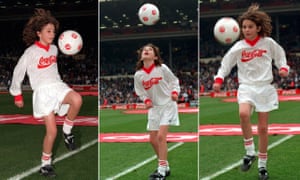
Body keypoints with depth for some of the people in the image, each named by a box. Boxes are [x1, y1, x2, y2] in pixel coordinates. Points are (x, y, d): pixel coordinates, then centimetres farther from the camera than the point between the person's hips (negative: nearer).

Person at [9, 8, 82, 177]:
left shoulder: (54, 49, 10)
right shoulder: (31, 52, -7)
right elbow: (18, 72, 2)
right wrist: (17, 95, 9)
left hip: (57, 85, 4)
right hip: (43, 91, -4)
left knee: (77, 99, -31)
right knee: (52, 131, -9)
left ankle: (67, 131, -8)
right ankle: (46, 164, 11)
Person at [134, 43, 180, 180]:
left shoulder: (162, 68, -12)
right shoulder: (138, 75, -5)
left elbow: (174, 81, 0)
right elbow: (140, 91, 7)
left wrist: (175, 92, -17)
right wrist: (146, 100, -11)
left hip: (167, 105, -5)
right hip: (154, 108, 5)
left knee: (161, 136, -17)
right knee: (153, 139, 7)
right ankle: (164, 166, 25)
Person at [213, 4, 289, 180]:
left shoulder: (268, 43, -1)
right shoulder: (238, 47, -1)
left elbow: (280, 56, 13)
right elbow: (226, 64, 4)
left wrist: (284, 68, -5)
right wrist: (219, 79, -10)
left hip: (265, 87, 1)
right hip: (246, 86, 0)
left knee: (263, 128, 4)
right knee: (243, 114, -32)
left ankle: (262, 165, 18)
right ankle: (250, 152, -14)